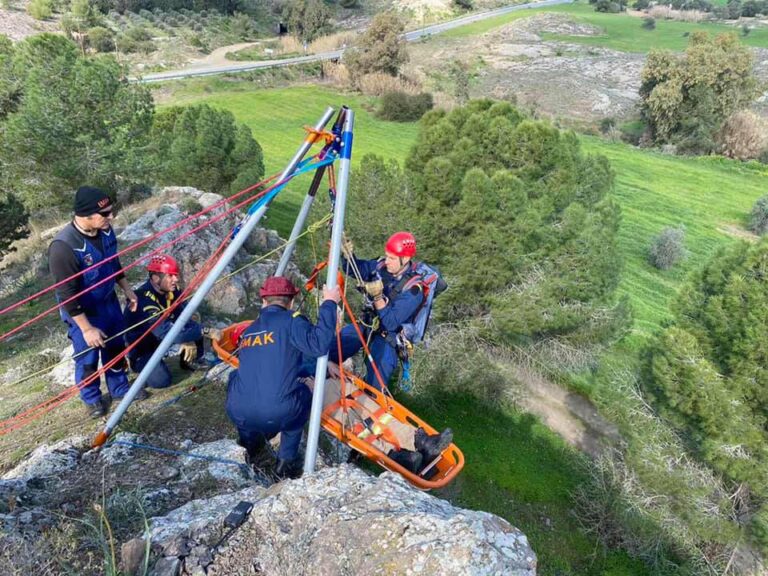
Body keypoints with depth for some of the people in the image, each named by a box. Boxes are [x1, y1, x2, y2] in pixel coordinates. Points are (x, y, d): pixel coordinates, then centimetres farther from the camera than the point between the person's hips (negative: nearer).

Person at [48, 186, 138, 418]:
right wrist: (87, 329, -20)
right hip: (82, 312, -6)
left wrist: (126, 289, 15)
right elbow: (67, 295, -25)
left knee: (115, 349, 22)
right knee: (88, 359, 13)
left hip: (109, 302, 6)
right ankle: (92, 399, 38)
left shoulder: (104, 230, -11)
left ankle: (120, 388, 43)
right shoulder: (64, 246, -32)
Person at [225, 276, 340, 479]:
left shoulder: (248, 331, 20)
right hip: (277, 414, -5)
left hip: (238, 413, 5)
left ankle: (250, 442, 35)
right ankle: (286, 461, 20)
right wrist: (329, 303, -6)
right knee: (304, 392, 27)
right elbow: (317, 344, -16)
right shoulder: (290, 320, 1)